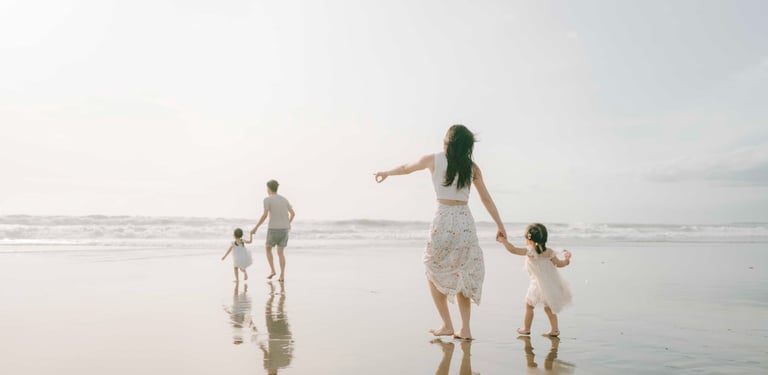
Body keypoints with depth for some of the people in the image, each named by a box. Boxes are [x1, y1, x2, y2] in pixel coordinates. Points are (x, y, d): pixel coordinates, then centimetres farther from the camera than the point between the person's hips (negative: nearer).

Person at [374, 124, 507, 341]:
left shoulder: (434, 160, 2)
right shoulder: (472, 167, 8)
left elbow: (406, 168, 19)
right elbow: (486, 199, 11)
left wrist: (386, 173, 37)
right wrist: (499, 225, 20)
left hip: (443, 221, -3)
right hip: (466, 222, 3)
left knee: (434, 274, 15)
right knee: (463, 276, 16)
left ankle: (447, 325, 13)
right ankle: (465, 329, 14)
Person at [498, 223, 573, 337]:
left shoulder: (530, 251, -15)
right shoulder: (549, 252, 1)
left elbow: (513, 250, -24)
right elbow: (559, 264, 7)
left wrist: (504, 241, -14)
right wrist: (567, 260, 27)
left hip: (540, 285, -6)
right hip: (552, 284, 6)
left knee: (529, 306, 11)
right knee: (548, 307, 20)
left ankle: (526, 328, 19)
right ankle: (555, 329, 20)